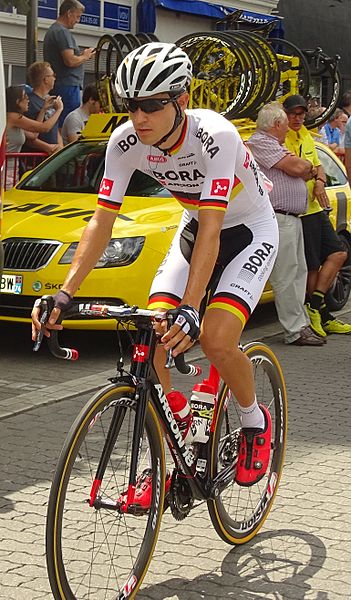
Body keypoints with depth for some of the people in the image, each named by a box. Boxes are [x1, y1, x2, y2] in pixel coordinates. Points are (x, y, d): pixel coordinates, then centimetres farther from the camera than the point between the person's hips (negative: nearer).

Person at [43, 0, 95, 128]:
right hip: (68, 85, -10)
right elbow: (70, 61, -22)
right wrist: (85, 56, -3)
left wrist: (81, 55, 15)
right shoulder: (63, 32, -12)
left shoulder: (52, 30, 20)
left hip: (57, 86, 10)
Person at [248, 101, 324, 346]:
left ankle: (302, 323, 19)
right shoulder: (260, 143, -10)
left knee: (298, 273, 13)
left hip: (292, 219, 11)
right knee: (287, 276, -9)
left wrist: (310, 173, 4)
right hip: (278, 218, -11)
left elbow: (298, 175, 26)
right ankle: (296, 330, -7)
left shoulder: (274, 145, 24)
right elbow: (296, 167, -18)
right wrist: (309, 166, 4)